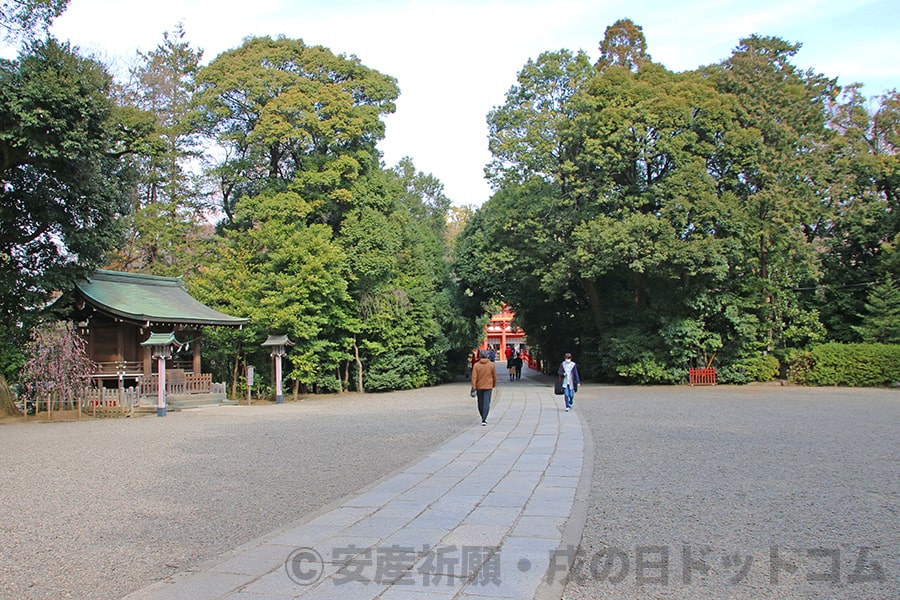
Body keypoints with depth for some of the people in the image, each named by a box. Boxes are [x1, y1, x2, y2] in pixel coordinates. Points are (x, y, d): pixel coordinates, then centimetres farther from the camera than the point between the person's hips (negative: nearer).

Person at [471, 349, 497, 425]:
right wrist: (493, 385, 21)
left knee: (480, 403, 16)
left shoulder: (476, 365, -5)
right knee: (486, 403, -4)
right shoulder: (491, 365, -4)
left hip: (479, 387, 1)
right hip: (488, 387, -1)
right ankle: (484, 420, -15)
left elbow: (474, 377, -10)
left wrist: (473, 388, -8)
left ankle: (484, 418, 29)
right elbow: (494, 376, 4)